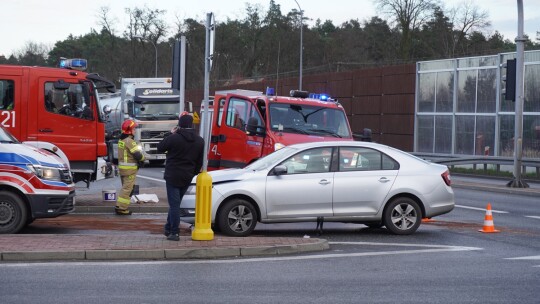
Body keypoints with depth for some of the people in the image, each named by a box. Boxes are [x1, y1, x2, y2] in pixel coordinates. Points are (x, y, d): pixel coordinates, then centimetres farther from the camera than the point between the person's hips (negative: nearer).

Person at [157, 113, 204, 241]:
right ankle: (168, 229, 25)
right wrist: (194, 173, 19)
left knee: (174, 204, -3)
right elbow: (200, 161, 8)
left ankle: (174, 233, -5)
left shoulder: (174, 138, -16)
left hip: (173, 176, -5)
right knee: (176, 203, 17)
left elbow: (160, 148, -1)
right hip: (187, 177, 5)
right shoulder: (199, 141, 3)